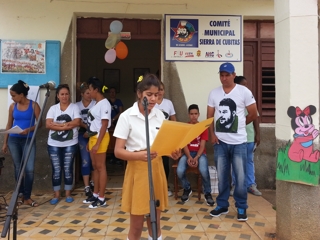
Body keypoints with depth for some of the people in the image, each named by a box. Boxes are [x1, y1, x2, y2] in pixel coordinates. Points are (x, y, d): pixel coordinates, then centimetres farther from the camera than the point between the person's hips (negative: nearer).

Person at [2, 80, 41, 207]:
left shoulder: (34, 105, -3)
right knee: (18, 168, 8)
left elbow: (39, 123, -3)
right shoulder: (12, 106, 5)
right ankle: (21, 194, 19)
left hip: (29, 140, -3)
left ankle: (27, 197, 4)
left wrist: (28, 130, -20)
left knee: (29, 169, -8)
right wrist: (5, 142, 9)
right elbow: (9, 125, 10)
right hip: (14, 140, 3)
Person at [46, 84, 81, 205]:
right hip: (54, 144, 2)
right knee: (56, 169, 6)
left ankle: (68, 194, 18)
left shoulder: (74, 107, 0)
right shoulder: (53, 108, 6)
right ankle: (56, 195, 17)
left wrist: (57, 124, -13)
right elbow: (48, 125, -7)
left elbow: (77, 122, -14)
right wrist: (66, 125, -17)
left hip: (70, 144, -1)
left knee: (68, 169, 5)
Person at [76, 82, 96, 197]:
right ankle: (87, 187, 0)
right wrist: (87, 127, -17)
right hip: (83, 134, 1)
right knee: (85, 160, -3)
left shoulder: (95, 104, 0)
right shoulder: (77, 105, 6)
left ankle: (93, 181, 24)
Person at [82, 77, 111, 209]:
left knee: (101, 167, -3)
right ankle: (95, 194, 23)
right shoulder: (96, 104, 14)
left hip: (100, 138, -9)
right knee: (95, 167, 13)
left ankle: (102, 198, 4)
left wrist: (98, 143, -22)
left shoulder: (104, 104, -14)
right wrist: (90, 141, 15)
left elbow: (104, 125, -18)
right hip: (93, 137, 9)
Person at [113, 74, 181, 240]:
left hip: (156, 168, 4)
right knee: (136, 225, 5)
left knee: (155, 223, 16)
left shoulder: (160, 115, 5)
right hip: (137, 170, -4)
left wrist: (172, 152, -11)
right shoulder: (127, 116, -9)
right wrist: (139, 155, -30)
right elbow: (118, 151, -12)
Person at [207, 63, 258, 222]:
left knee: (240, 177, 3)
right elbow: (209, 116, 8)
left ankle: (241, 207, 19)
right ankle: (222, 205, 24)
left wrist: (239, 125, 11)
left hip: (238, 142, -2)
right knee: (222, 176, 11)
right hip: (220, 142, 3)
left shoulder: (244, 92, -3)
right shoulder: (214, 93, 5)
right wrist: (212, 134, -3)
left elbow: (253, 114, 3)